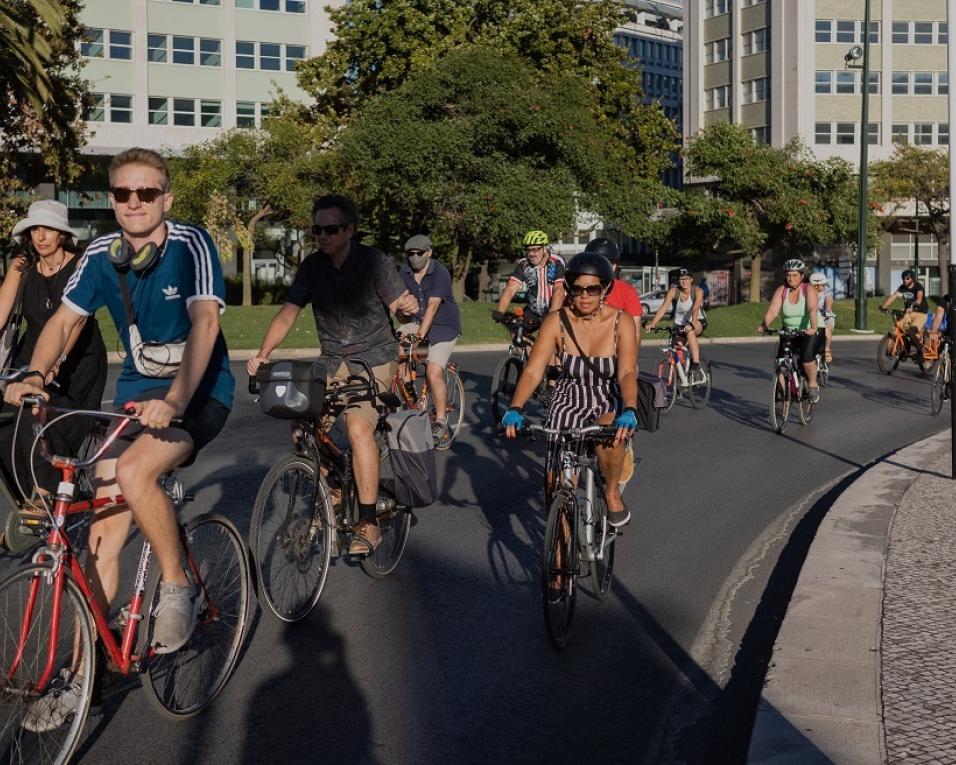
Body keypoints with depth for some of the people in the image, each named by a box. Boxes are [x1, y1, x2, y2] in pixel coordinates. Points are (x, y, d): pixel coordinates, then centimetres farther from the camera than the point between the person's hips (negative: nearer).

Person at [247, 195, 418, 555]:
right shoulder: (312, 267, -2)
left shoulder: (375, 262, -12)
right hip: (333, 360, 5)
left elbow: (403, 304, -9)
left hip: (374, 358, -5)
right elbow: (287, 313, -5)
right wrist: (262, 354, -15)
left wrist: (408, 305, -29)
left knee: (358, 425, -25)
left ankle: (368, 524, -20)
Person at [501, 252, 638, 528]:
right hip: (569, 401, 1)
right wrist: (514, 409, -35)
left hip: (610, 401, -1)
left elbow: (627, 373, -24)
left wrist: (629, 411, -43)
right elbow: (533, 371, -19)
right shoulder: (557, 322, -14)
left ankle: (612, 492, -6)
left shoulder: (620, 322, -15)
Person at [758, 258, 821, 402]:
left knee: (807, 357, -24)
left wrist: (813, 328, -49)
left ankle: (813, 386, -1)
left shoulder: (809, 291, -18)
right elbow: (772, 311, -19)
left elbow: (812, 310, -34)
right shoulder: (781, 291, -9)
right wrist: (764, 326, -34)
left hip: (809, 331, -3)